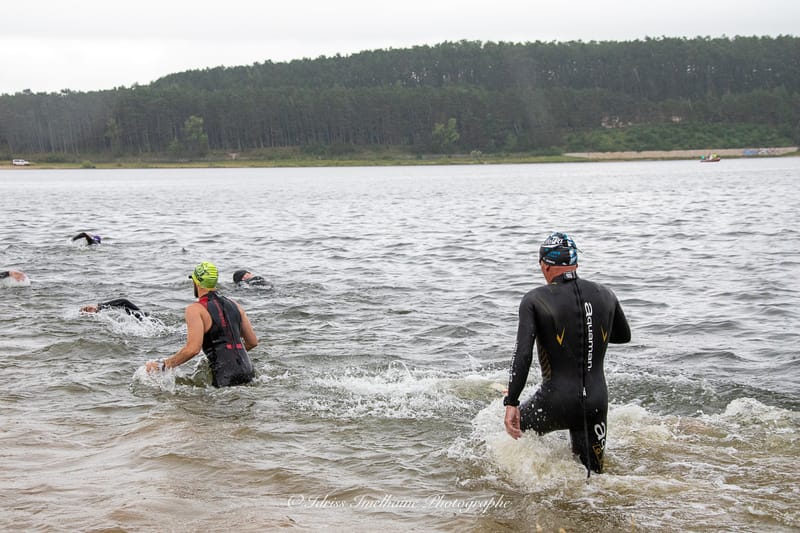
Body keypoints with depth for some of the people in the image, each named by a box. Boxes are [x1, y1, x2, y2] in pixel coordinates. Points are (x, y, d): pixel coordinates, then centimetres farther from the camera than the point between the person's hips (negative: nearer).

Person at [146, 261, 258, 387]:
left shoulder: (195, 310, -5)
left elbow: (193, 349, -17)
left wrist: (163, 365, -8)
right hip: (248, 374, 7)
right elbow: (253, 342, 19)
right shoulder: (234, 305, 16)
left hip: (225, 378, -6)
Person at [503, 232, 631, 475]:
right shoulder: (605, 295, 3)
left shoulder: (535, 300, -9)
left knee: (514, 428, 23)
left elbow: (523, 354, -18)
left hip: (556, 403, -3)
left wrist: (511, 403, -15)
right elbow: (624, 335, 21)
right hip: (597, 404, 4)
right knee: (591, 475, 17)